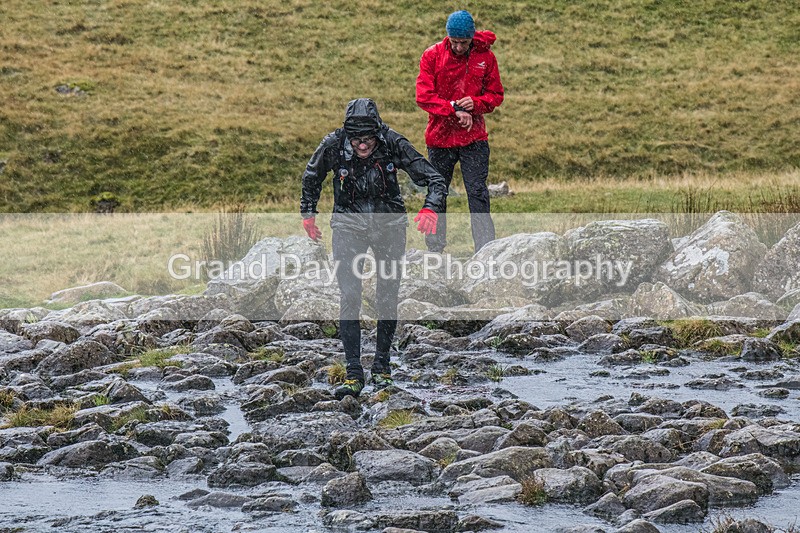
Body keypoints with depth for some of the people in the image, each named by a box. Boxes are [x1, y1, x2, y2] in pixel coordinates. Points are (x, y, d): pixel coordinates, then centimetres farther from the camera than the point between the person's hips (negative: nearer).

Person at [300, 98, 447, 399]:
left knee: (387, 300, 3)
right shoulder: (333, 146, -16)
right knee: (349, 298, -13)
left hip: (389, 225, 0)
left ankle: (382, 367, 22)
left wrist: (430, 208, -33)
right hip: (349, 225, 0)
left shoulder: (393, 145, -19)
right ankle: (353, 375, -12)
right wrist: (308, 214, 12)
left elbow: (435, 179, -15)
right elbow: (311, 178, 7)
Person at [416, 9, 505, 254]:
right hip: (440, 137, 0)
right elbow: (423, 96, -8)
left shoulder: (485, 57, 0)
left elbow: (496, 95, 7)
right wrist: (454, 110, -18)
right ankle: (435, 250, 18)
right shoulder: (432, 56, -4)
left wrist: (476, 103, -14)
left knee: (478, 194, -6)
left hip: (474, 138, 0)